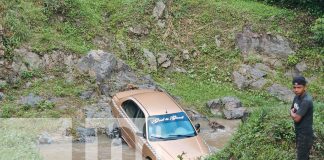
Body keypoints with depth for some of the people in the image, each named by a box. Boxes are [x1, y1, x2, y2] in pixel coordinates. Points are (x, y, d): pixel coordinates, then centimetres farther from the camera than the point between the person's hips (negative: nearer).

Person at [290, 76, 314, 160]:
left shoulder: (306, 101, -27)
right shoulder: (297, 97, 2)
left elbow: (296, 118, -26)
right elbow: (292, 112, 14)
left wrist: (292, 112, -6)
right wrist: (294, 113, -9)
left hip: (305, 133, -9)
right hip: (299, 131, 9)